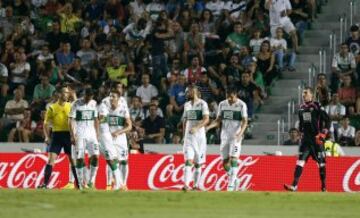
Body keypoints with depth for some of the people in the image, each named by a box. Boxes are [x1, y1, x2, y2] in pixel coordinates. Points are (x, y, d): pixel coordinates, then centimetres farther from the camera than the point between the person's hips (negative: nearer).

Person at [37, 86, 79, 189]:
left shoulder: (71, 106, 6)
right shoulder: (52, 108, 2)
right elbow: (46, 123, 7)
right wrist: (47, 137, -5)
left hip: (68, 135, 1)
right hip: (57, 135, -1)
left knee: (73, 160, 5)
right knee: (51, 159, -10)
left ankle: (78, 183, 12)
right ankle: (45, 183, -11)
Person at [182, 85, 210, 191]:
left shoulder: (202, 104, -5)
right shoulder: (187, 105, 13)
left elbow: (206, 119, -15)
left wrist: (196, 128, -29)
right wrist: (184, 135, 16)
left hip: (199, 135, -3)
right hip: (188, 136, 3)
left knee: (198, 163, 4)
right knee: (188, 160, -10)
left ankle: (196, 185, 14)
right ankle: (186, 184, -20)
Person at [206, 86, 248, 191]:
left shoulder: (241, 105, -6)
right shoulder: (222, 104, 8)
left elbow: (244, 121, -9)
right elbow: (218, 120, 11)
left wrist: (240, 133, -25)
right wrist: (209, 127, -6)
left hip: (236, 136, -5)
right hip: (225, 136, 5)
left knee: (233, 159, -15)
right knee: (225, 162, 4)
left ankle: (231, 184, -13)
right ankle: (234, 179, 24)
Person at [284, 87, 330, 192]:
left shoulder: (317, 106, -7)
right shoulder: (301, 108, 12)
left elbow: (327, 120, -8)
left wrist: (323, 134, -13)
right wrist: (301, 132, 20)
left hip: (316, 139, -5)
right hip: (306, 138, 5)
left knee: (321, 162, 2)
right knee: (300, 160, -6)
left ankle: (324, 186, 13)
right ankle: (294, 185, -14)